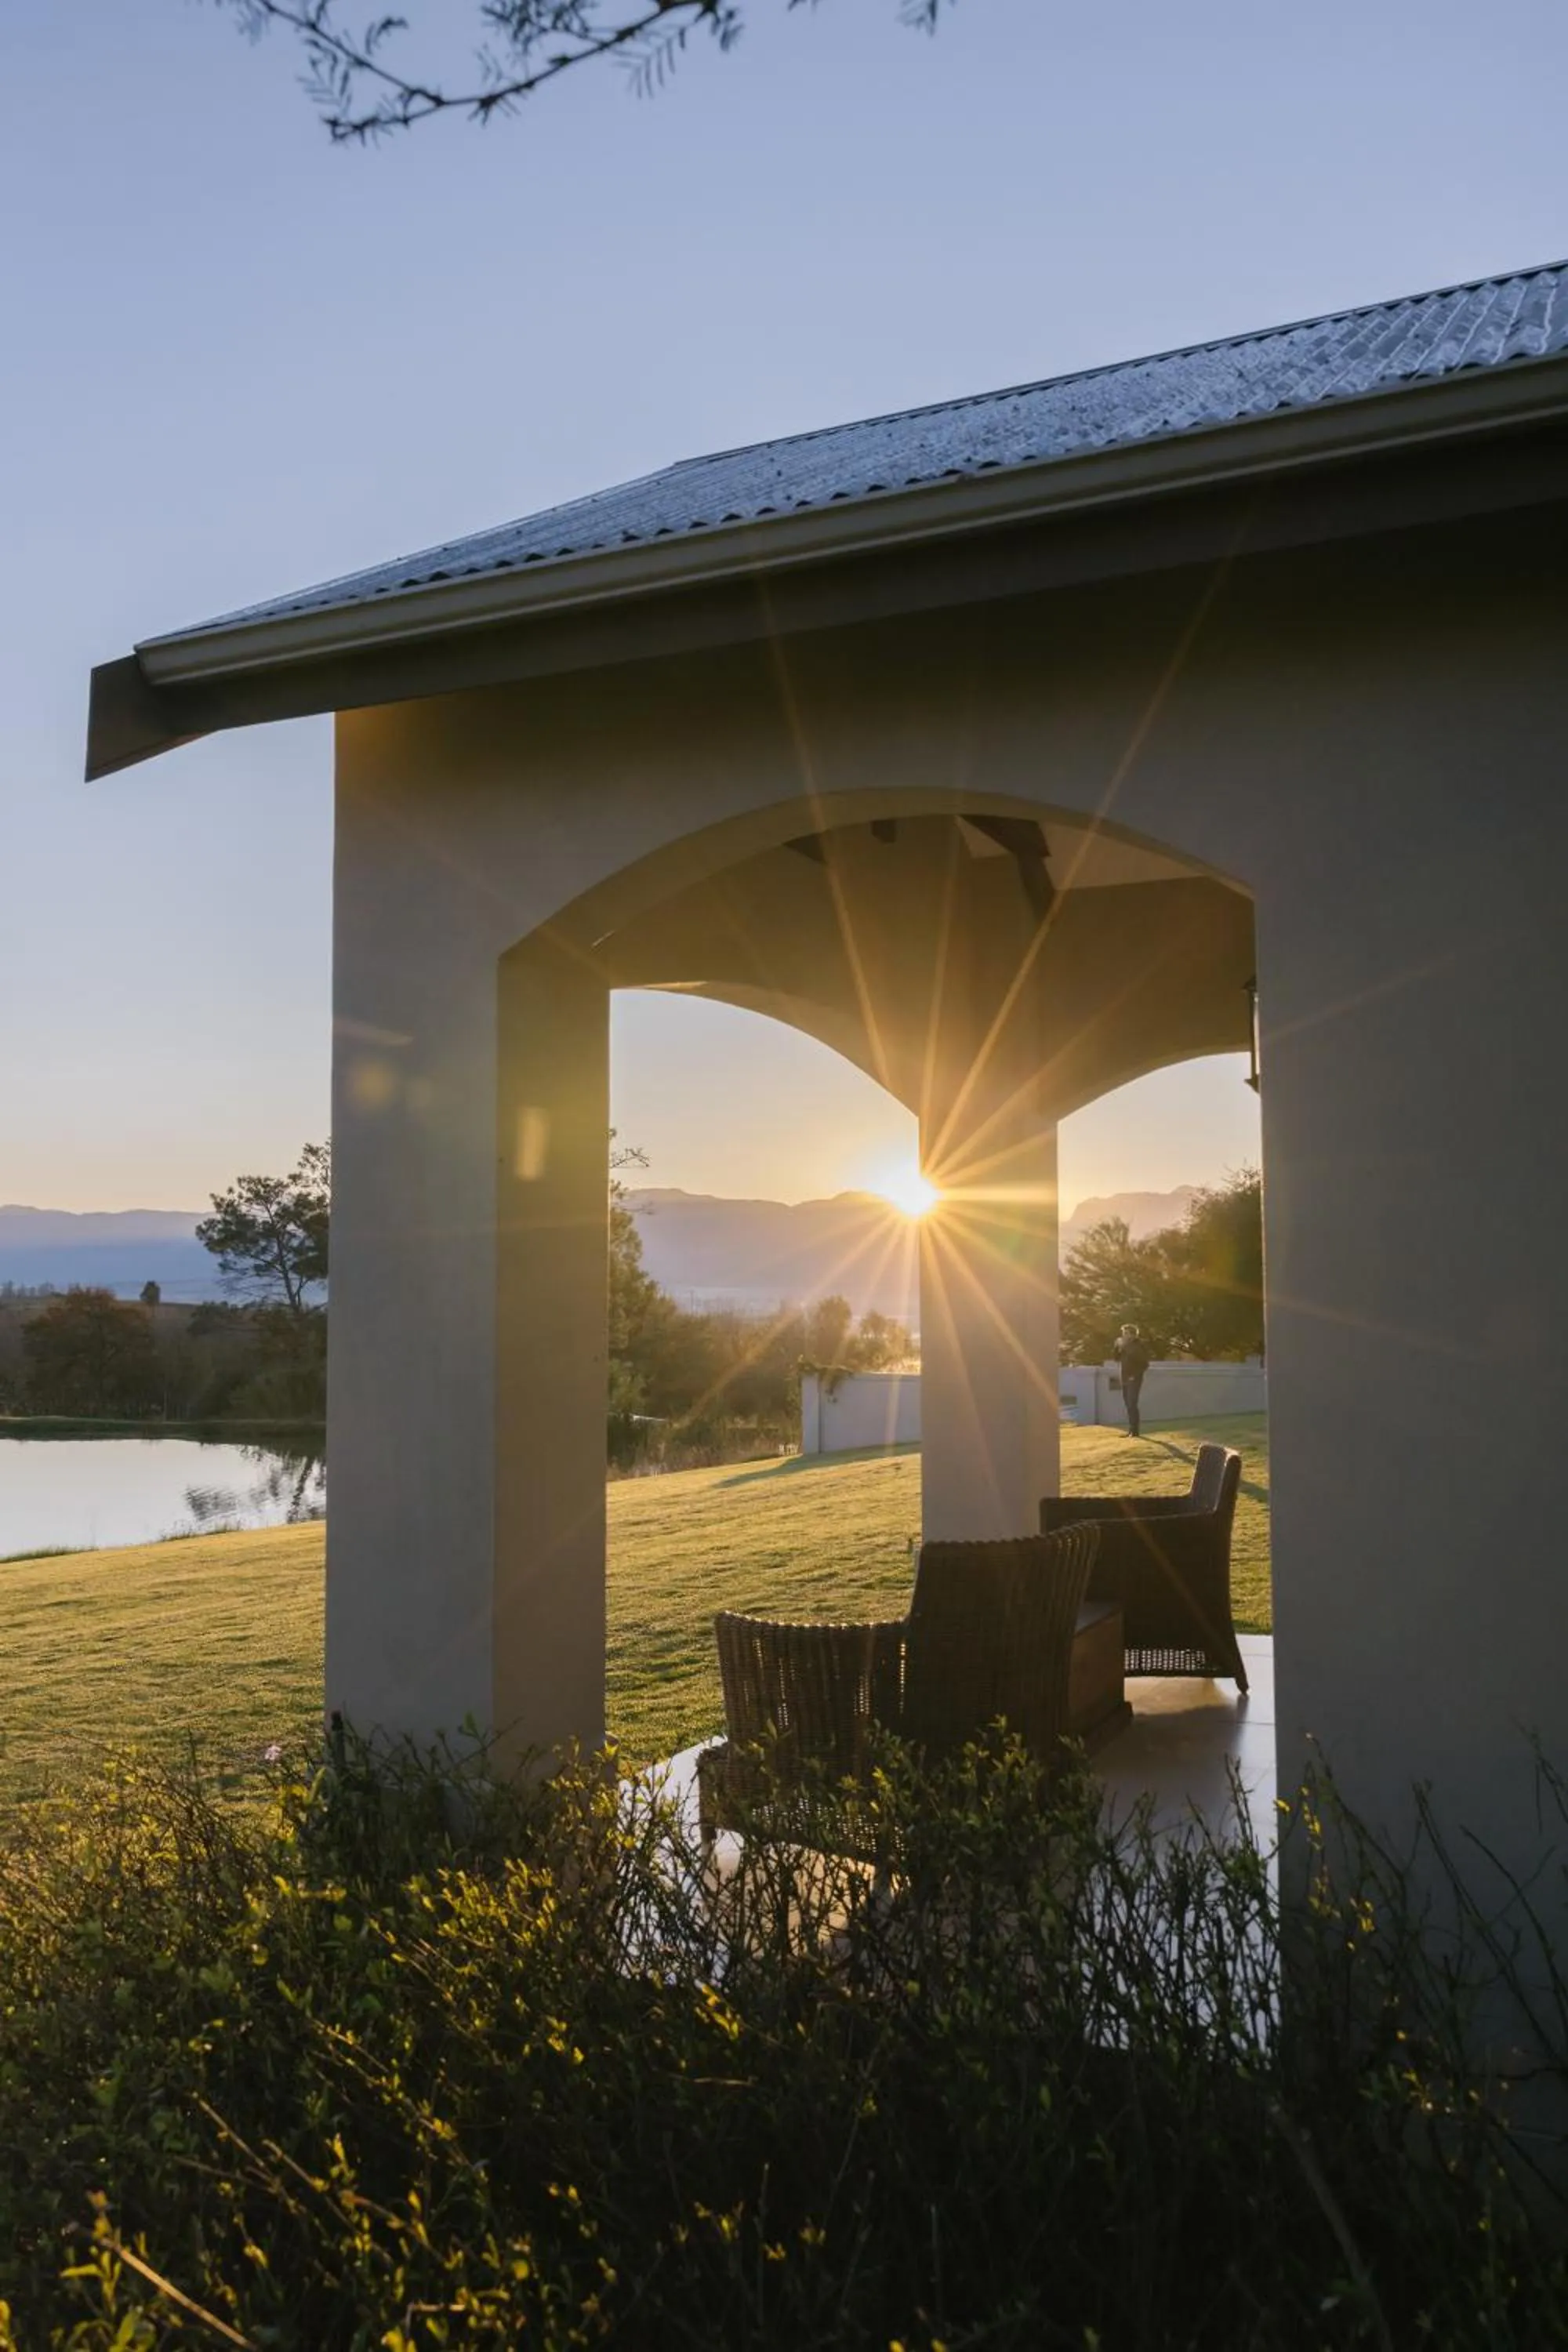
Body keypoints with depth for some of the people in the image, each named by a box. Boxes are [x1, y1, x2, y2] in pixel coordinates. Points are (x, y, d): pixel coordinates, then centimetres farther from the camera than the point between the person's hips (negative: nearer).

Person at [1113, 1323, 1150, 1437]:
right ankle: (1131, 1430, 13)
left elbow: (1145, 1364, -10)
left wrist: (1135, 1375, -17)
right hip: (1125, 1380, 7)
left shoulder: (1139, 1346, -10)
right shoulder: (1124, 1345, 9)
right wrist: (1118, 1348, -3)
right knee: (1129, 1405, 8)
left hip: (1134, 1380, -7)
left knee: (1132, 1405, -12)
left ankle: (1135, 1430, -11)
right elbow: (1117, 1359, 11)